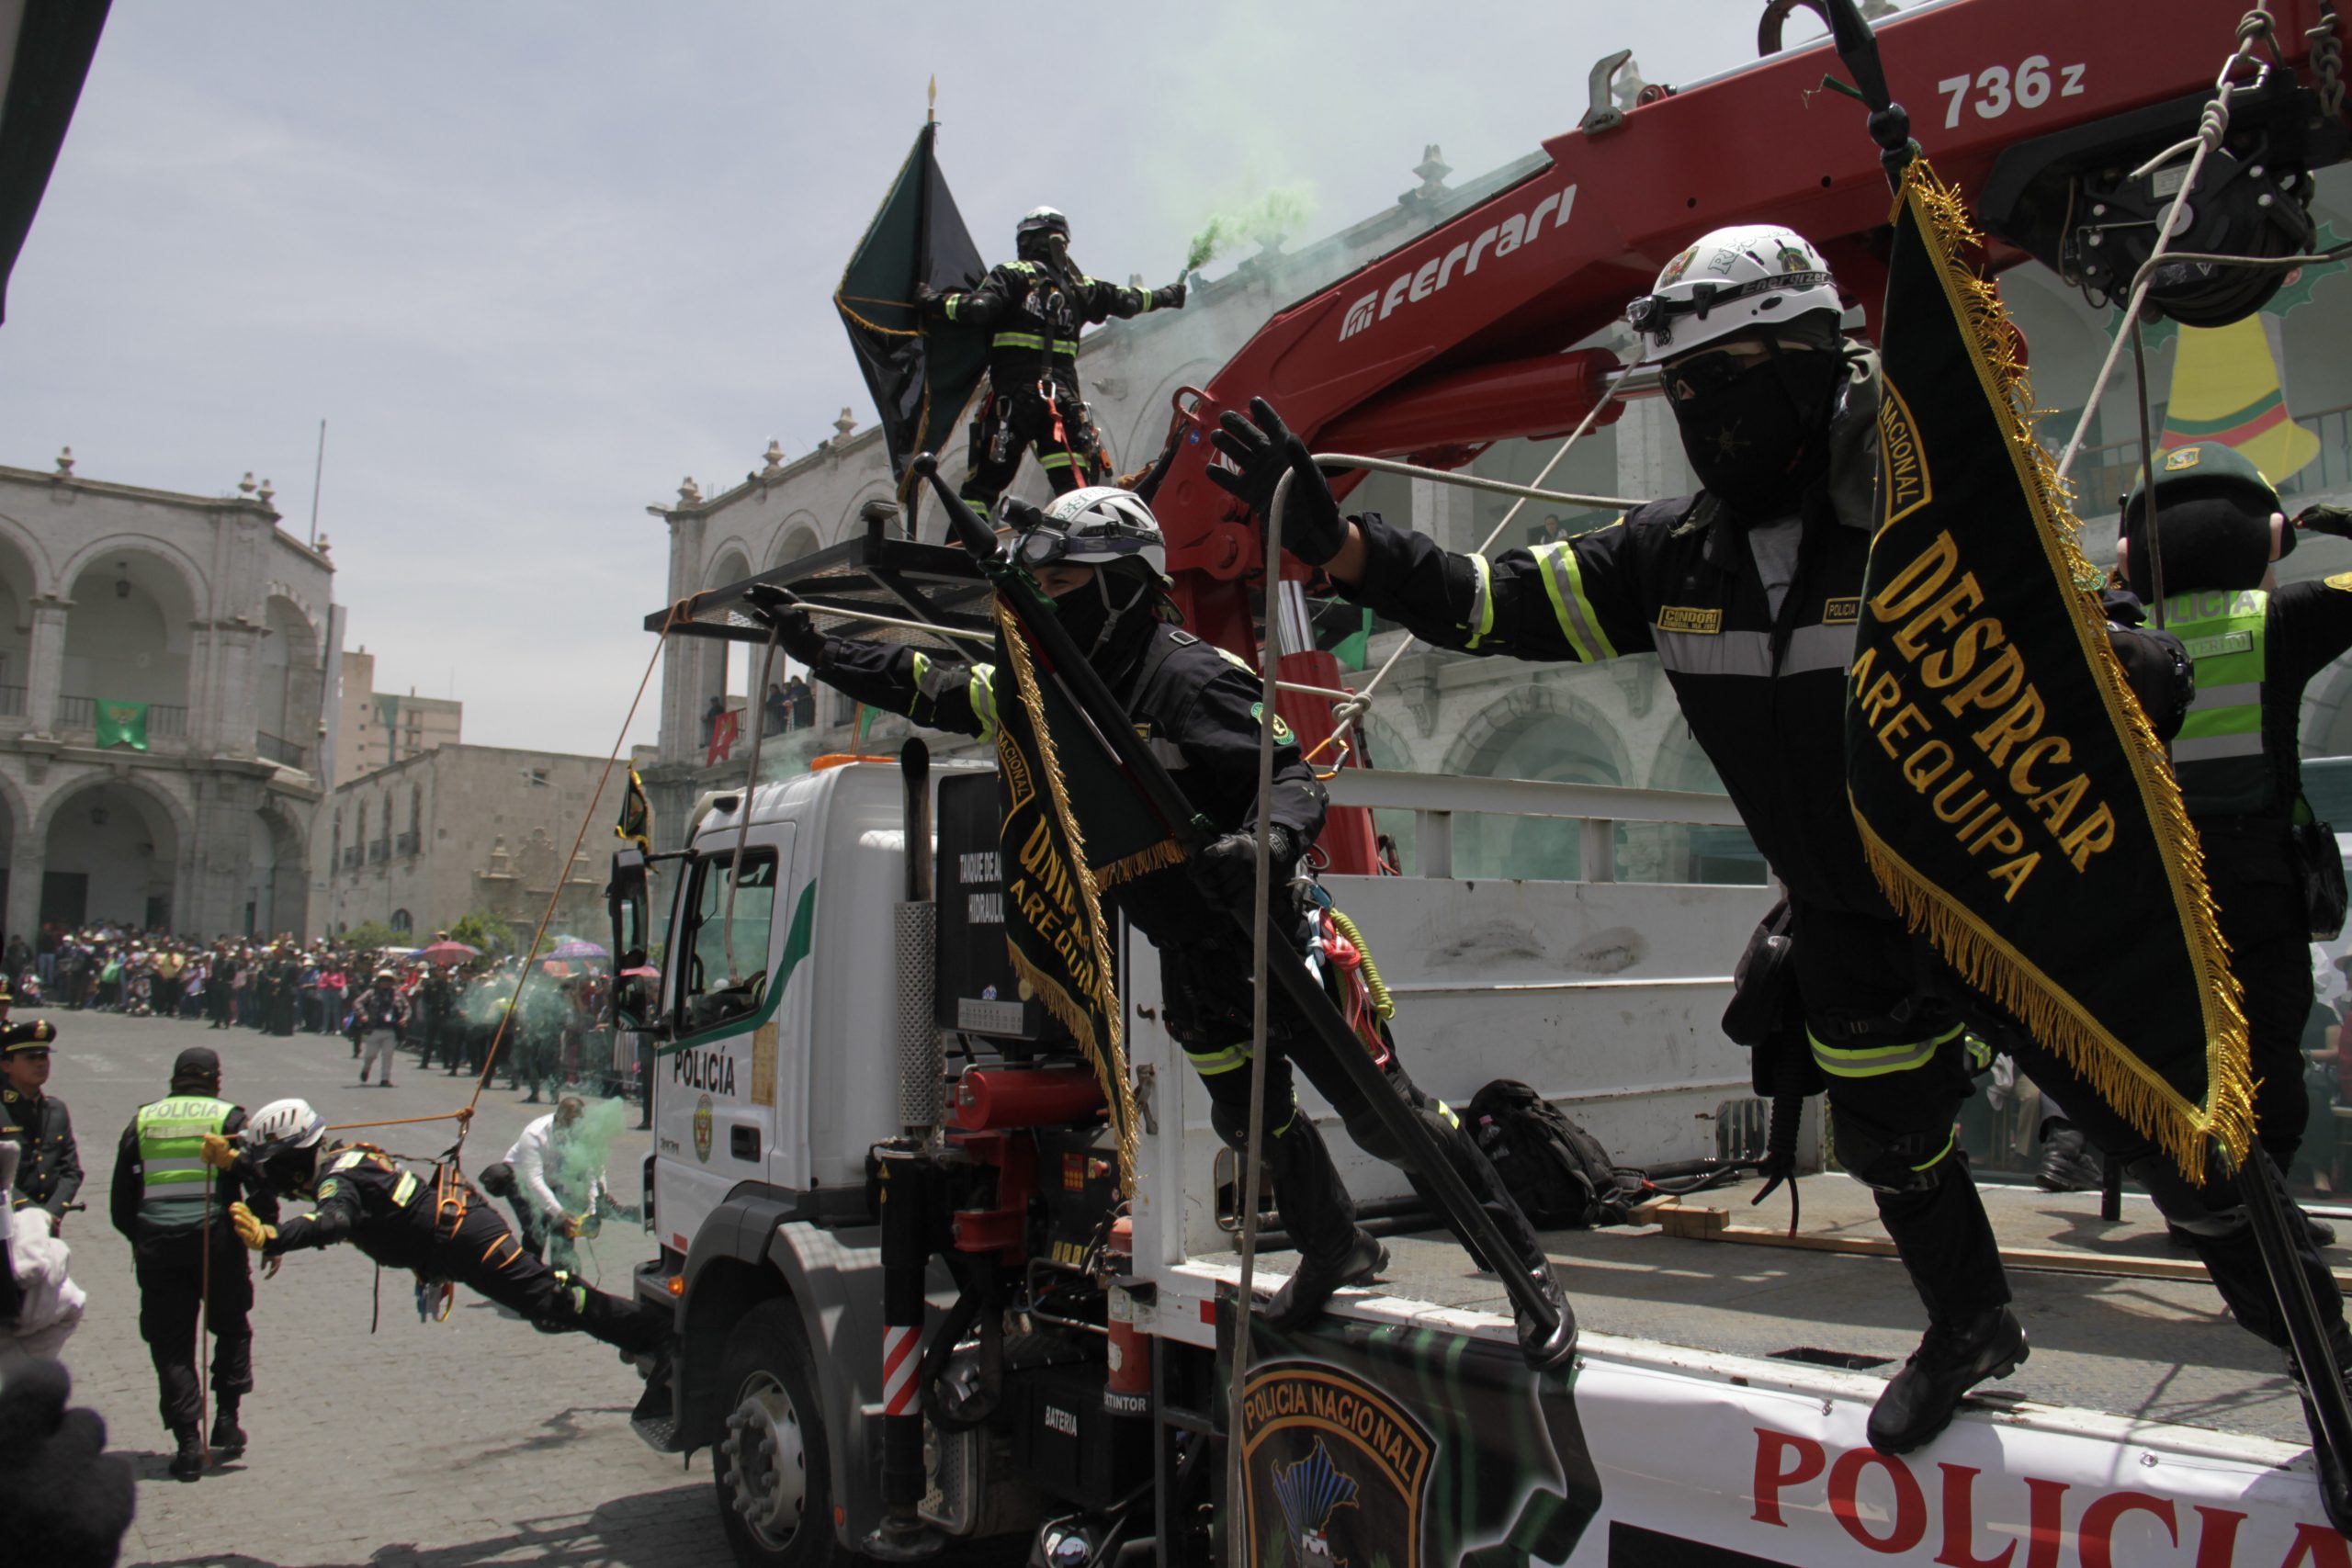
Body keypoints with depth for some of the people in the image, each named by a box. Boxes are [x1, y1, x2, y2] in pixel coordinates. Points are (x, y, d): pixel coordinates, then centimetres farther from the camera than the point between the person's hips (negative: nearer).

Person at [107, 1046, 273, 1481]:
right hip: (217, 1239, -2)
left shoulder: (142, 1120, 11)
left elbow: (120, 1201, 14)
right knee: (232, 1328, 18)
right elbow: (260, 1184, -5)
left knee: (171, 1344, 7)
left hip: (156, 1246, 2)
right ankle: (226, 1420, 12)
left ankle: (188, 1441, 2)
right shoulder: (229, 1118, 2)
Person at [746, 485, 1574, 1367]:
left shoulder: (1191, 680, -21)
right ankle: (1336, 1253, 40)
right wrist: (818, 652, 9)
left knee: (1381, 1110, -7)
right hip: (1193, 954, 8)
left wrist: (1267, 843, -46)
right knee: (1249, 1117, 18)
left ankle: (1526, 1266, 5)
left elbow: (1293, 776, -25)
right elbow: (937, 691, 12)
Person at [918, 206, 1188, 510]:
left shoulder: (1011, 275, 3)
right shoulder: (1078, 285, 16)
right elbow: (1125, 299, 27)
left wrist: (933, 300, 2)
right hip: (1064, 398, 3)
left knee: (983, 483, 0)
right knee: (1073, 482, 0)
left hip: (1012, 394, -3)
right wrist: (1165, 296, 44)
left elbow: (978, 308, -12)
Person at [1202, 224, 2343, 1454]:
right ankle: (1972, 1331, 49)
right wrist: (1334, 540, -19)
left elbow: (2108, 661, -17)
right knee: (1891, 1148, 20)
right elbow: (1494, 605, -8)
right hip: (1849, 929, 5)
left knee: (2172, 1144, 6)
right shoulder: (1674, 553, -7)